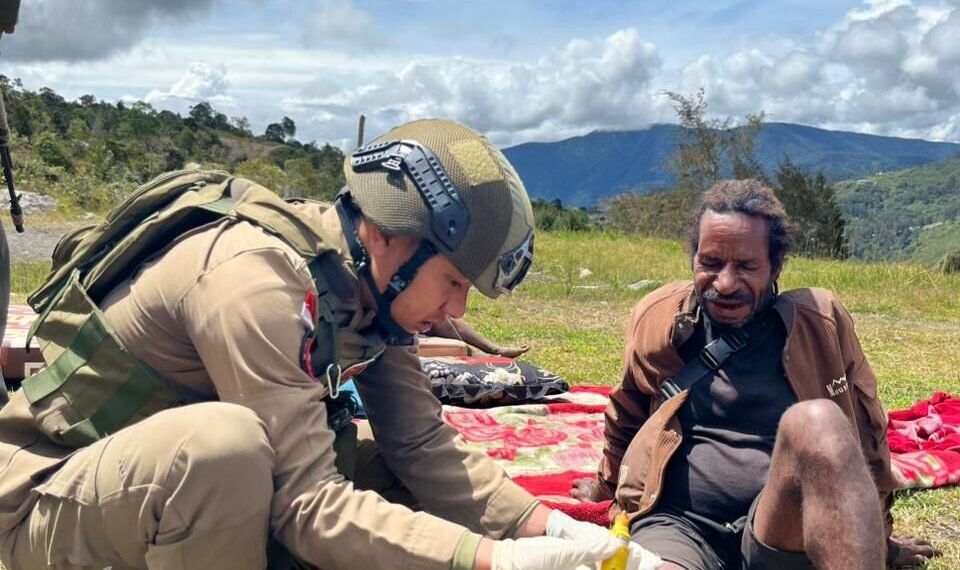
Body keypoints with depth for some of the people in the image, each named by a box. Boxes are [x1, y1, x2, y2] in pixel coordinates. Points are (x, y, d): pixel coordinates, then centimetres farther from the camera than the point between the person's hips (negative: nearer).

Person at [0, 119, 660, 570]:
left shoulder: (369, 284, -6)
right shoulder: (257, 280, -31)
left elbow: (425, 445, -4)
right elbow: (309, 505, -33)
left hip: (184, 474, 8)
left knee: (390, 469, -6)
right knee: (225, 439, -37)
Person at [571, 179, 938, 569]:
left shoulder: (819, 320, 2)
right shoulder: (658, 317, 6)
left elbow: (865, 429, 17)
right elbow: (627, 415, 26)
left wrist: (875, 535, 27)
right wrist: (609, 483, 41)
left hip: (787, 531, 2)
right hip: (679, 523, -1)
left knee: (815, 420, -32)